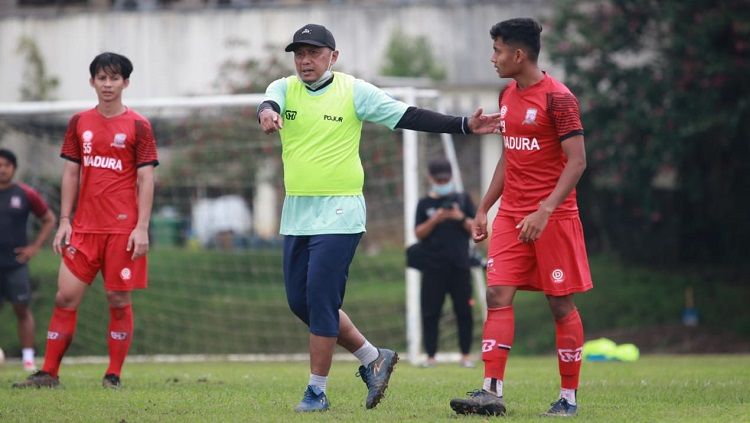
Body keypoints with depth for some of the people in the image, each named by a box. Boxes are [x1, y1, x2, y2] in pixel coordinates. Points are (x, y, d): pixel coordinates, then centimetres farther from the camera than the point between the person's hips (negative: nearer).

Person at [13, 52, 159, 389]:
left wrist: (142, 228, -11)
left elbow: (145, 179, -3)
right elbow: (71, 174, 13)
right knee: (66, 297, 0)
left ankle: (113, 376, 6)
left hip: (123, 228, -3)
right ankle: (49, 373, 3)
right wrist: (64, 221, 5)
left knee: (119, 300, -1)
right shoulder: (79, 123, 10)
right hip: (84, 228, 4)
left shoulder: (138, 126, -1)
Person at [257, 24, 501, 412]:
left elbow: (409, 117, -4)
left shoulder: (355, 91, -3)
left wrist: (464, 126, -12)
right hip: (295, 214, 6)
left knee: (320, 299, -11)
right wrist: (267, 114, -43)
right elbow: (269, 104, -17)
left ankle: (317, 390, 0)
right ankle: (372, 358, 23)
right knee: (299, 302, 7)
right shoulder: (284, 89, 5)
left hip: (338, 214, -5)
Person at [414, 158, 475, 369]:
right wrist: (435, 220, -12)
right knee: (430, 312, -3)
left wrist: (461, 218, -12)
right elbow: (418, 233, 4)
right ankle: (430, 356, 2)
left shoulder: (463, 200, 11)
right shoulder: (424, 204, 10)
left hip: (460, 266, 0)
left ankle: (466, 355, 5)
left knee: (464, 311, -1)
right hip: (433, 267, 0)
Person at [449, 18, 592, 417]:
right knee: (498, 296, -6)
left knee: (561, 304, 1)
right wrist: (483, 208, 18)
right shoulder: (507, 97, 12)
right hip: (510, 216, 7)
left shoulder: (557, 98, -12)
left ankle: (568, 397, 9)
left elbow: (577, 161, -15)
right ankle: (492, 392, -11)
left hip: (553, 216, -7)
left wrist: (544, 212, -23)